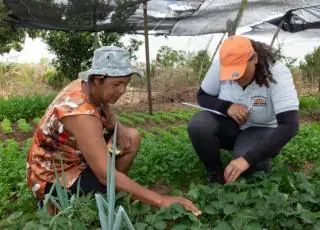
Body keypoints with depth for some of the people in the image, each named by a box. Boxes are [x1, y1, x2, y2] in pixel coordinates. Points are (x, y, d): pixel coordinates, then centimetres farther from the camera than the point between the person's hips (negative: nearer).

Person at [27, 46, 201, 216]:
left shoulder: (88, 87, -10)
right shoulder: (80, 113, -35)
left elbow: (107, 115, 11)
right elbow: (106, 175, -41)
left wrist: (120, 129, -15)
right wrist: (161, 200, -42)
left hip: (74, 160, 8)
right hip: (52, 179, -8)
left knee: (132, 137, -1)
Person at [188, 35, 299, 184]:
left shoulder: (278, 74, -26)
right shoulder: (220, 64, -18)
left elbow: (290, 125, -34)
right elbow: (202, 97, -3)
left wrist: (248, 159, -43)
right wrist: (227, 107, -27)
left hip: (261, 131, -2)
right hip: (228, 126, 3)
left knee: (250, 161, -35)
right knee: (198, 125, -29)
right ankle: (215, 173, -6)